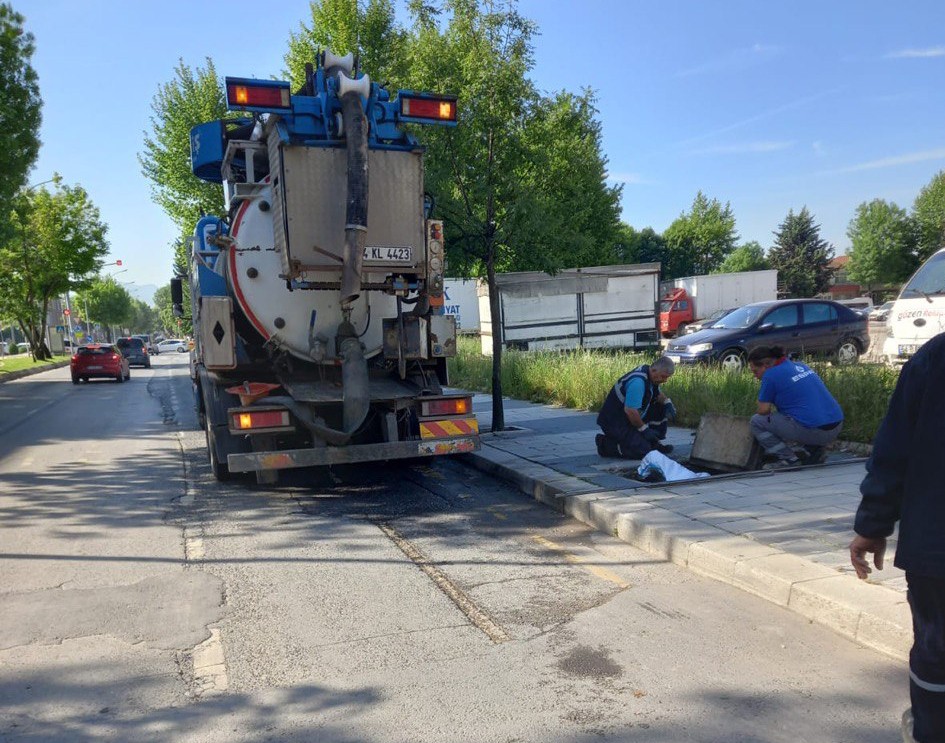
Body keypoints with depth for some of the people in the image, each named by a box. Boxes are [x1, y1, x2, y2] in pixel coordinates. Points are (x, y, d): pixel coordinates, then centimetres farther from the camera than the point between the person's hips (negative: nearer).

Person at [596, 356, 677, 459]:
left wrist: (667, 402, -1)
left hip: (627, 419, 10)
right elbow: (630, 411, -31)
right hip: (614, 422, -10)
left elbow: (658, 395, 22)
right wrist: (644, 429, -17)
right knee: (643, 451, -18)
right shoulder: (638, 381, -28)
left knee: (660, 408, 8)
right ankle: (606, 444, -4)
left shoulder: (651, 376, 4)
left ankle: (653, 443, 17)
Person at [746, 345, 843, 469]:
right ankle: (814, 448, 16)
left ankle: (789, 459, 0)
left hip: (813, 431, -8)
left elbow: (763, 410, -4)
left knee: (756, 421, 2)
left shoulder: (771, 375, -6)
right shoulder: (799, 365, 18)